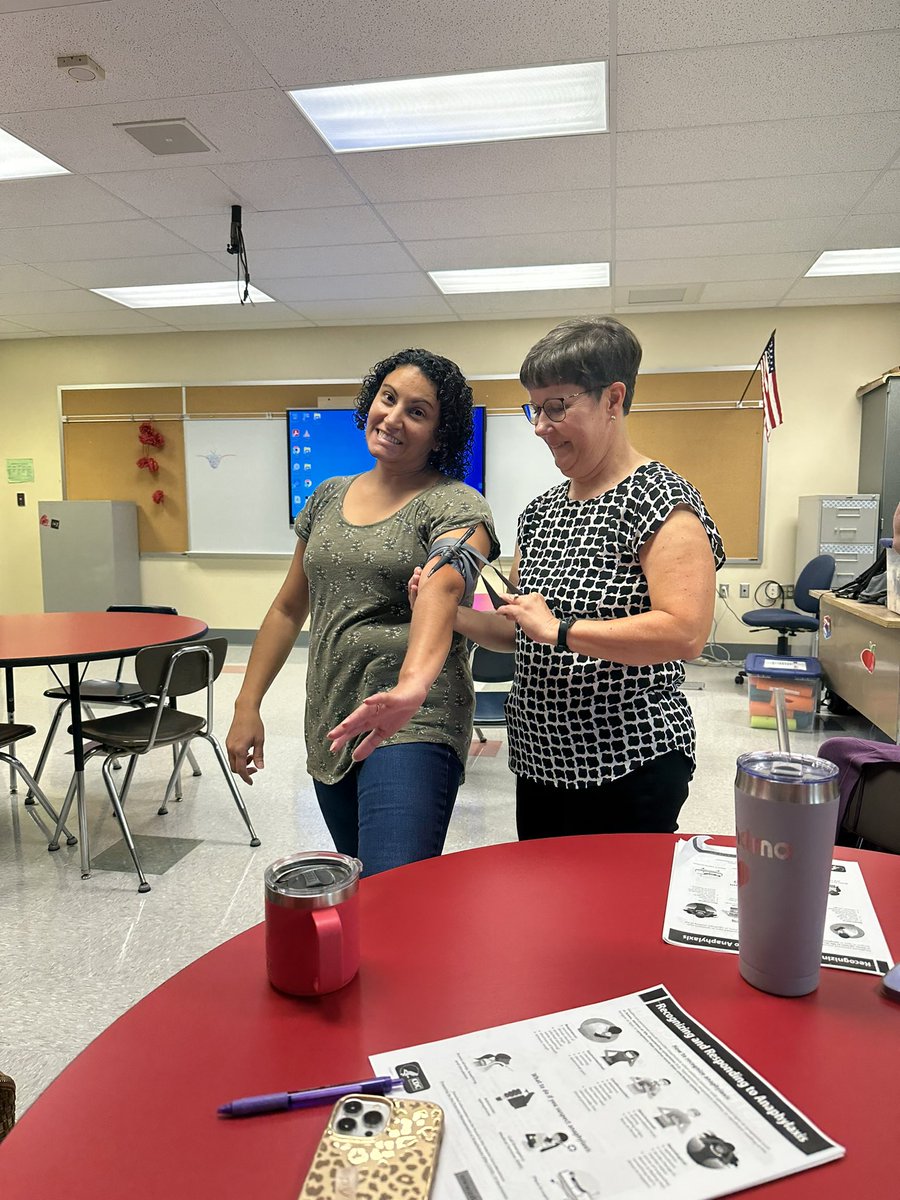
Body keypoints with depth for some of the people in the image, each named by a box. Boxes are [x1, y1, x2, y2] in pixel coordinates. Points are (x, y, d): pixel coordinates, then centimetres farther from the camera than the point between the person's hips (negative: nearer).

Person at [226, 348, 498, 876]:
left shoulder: (454, 506, -7)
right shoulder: (328, 498, 12)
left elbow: (441, 587, -29)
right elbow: (289, 608, 17)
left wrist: (412, 685, -47)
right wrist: (247, 705, 12)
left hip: (411, 726, -6)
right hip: (329, 728, 6)